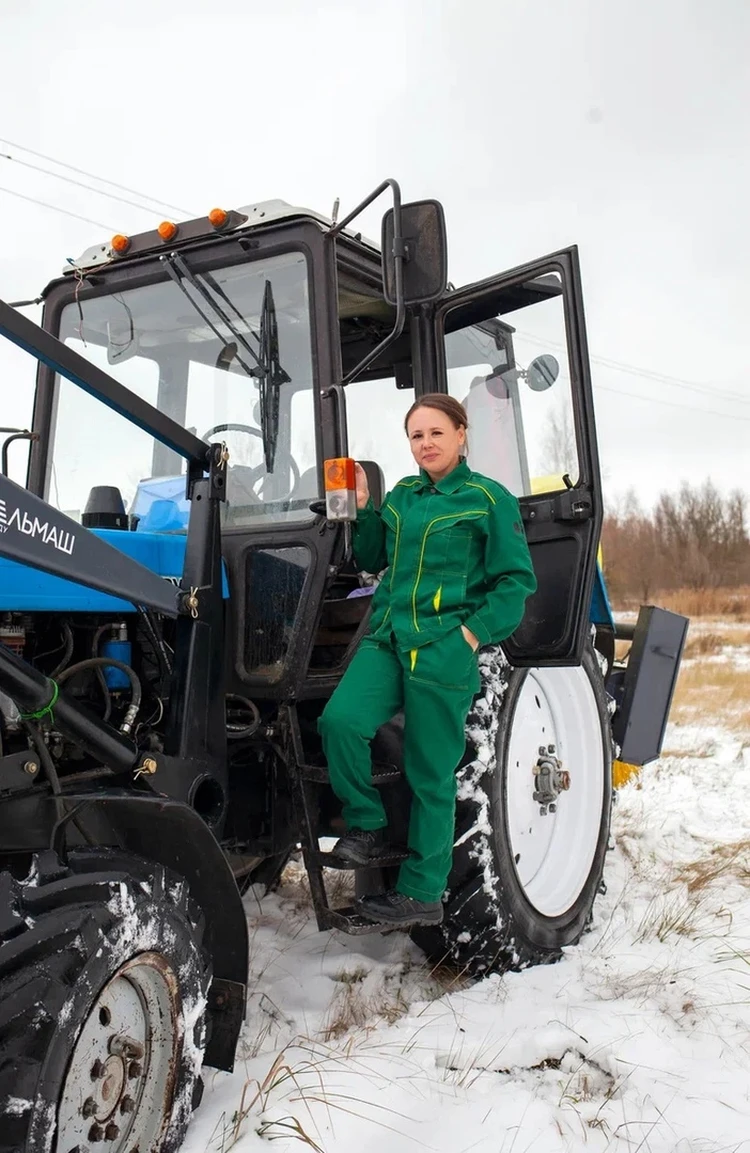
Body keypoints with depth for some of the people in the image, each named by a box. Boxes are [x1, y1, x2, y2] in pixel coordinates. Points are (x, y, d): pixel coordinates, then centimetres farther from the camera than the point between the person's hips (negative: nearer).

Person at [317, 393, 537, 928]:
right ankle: (367, 826, 3)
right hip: (388, 640, 5)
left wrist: (474, 634, -13)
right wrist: (363, 507, 7)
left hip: (445, 652, -5)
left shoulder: (489, 499, -1)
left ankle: (422, 893, 18)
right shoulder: (400, 497, 14)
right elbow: (373, 560, 21)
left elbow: (516, 581, -3)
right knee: (340, 720, -20)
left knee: (431, 774, 3)